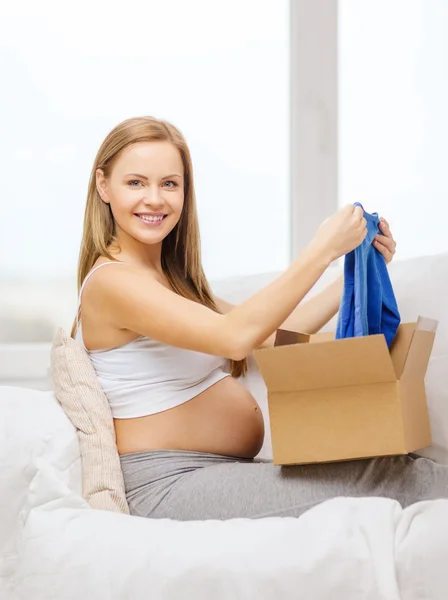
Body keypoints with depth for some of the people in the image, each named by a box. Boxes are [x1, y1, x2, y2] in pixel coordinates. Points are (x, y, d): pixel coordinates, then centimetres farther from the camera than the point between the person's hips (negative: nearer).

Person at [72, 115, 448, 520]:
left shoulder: (171, 277, 17)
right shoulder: (110, 281, -12)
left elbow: (272, 338, 14)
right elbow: (234, 337, -25)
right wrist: (323, 251, -22)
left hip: (228, 473, 9)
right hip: (173, 485, -9)